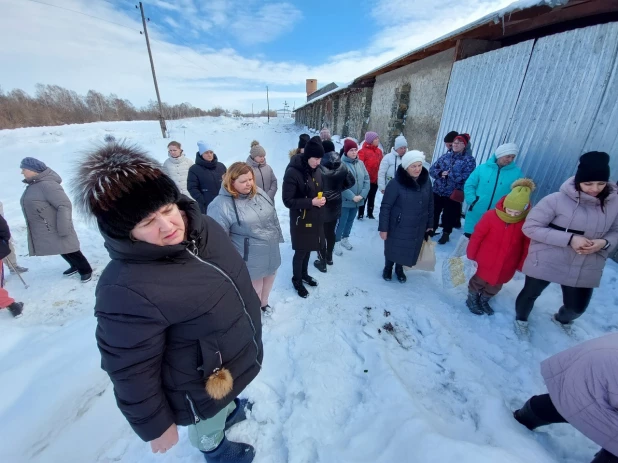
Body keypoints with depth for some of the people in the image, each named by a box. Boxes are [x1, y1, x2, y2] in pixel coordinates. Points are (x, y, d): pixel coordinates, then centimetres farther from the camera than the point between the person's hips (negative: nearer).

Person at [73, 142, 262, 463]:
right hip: (204, 387, -5)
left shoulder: (202, 226, -15)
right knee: (210, 429, 30)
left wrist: (250, 322, 15)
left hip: (240, 353, 6)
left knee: (229, 398, 38)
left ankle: (231, 410, 71)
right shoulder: (127, 291, -36)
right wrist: (156, 427, -9)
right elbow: (132, 373, -24)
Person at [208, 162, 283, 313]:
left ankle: (263, 302, 54)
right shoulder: (222, 205, -22)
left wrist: (277, 236, 17)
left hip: (271, 251, 7)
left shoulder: (259, 192, -1)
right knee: (255, 287, 10)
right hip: (251, 258, -7)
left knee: (270, 276, 25)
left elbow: (273, 216, 11)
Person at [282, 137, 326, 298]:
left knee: (308, 249, 20)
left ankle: (304, 274, 43)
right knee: (300, 251, 8)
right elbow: (288, 200, -20)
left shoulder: (317, 170, 2)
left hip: (315, 218, 6)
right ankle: (297, 280, 31)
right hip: (300, 220, -6)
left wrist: (321, 199, -5)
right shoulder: (293, 173, -20)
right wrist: (311, 202, -24)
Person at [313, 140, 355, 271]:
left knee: (321, 234, 8)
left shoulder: (319, 167, -20)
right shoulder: (341, 166, -4)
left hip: (322, 205, -5)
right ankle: (329, 257, 35)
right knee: (331, 232, 20)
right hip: (335, 204, 5)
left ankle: (322, 262, 16)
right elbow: (351, 181, 8)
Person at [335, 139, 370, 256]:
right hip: (344, 200, -6)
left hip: (358, 200, 6)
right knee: (341, 222, 3)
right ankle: (337, 242, 21)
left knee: (350, 221, 19)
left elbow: (366, 179, 3)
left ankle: (345, 239, 38)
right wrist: (352, 196, -21)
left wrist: (362, 195, -10)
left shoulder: (360, 163, 4)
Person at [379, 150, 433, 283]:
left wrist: (429, 224, 10)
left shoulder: (426, 181, -5)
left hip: (418, 228, 4)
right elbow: (385, 207, -17)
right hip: (398, 226, -4)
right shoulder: (396, 183, -20)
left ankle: (399, 269, 45)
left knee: (408, 250, 18)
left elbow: (430, 204, 6)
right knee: (393, 249, 15)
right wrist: (383, 228, -16)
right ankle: (388, 268, 43)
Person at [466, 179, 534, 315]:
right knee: (480, 280, 16)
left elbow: (527, 245, -2)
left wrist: (521, 265, 3)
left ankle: (484, 300, 46)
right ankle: (472, 299, 39)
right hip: (486, 261, -3)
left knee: (496, 285, 22)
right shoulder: (491, 216, -19)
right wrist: (471, 255, -6)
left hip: (507, 266, 3)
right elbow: (477, 236, -12)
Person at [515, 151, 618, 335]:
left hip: (585, 269, 4)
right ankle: (521, 318, 48)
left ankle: (562, 319, 55)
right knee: (530, 294, 17)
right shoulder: (557, 200, -20)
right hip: (546, 262, -4)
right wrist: (570, 239, -26)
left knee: (578, 307, 19)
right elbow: (530, 227, -20)